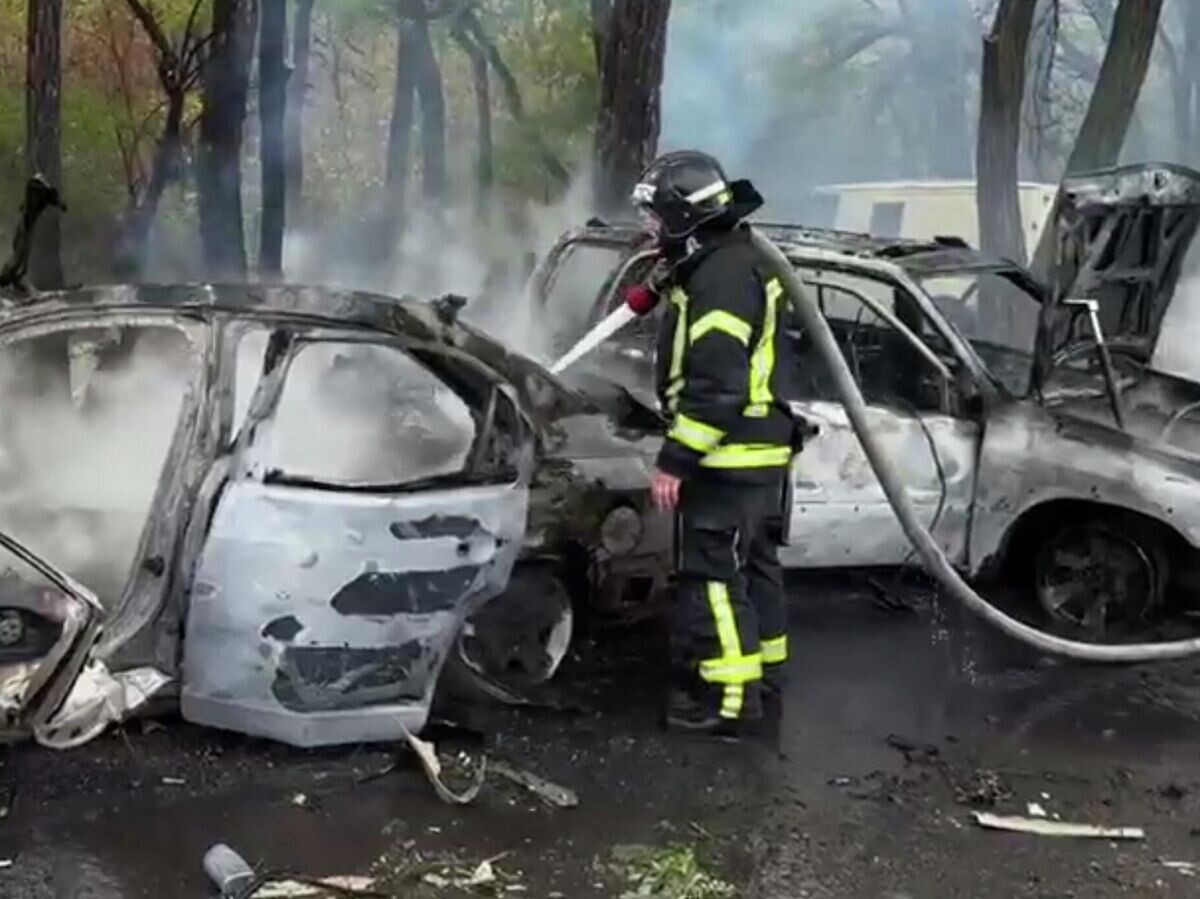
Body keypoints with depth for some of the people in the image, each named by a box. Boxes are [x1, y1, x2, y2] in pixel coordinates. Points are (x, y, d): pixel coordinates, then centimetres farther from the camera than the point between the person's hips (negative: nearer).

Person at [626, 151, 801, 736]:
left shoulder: (721, 277, -19)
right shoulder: (736, 263, 15)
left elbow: (717, 387, -25)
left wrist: (675, 459, -23)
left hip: (729, 456, -11)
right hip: (758, 449, 11)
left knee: (713, 575, -6)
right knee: (750, 566, 17)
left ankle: (729, 699, -1)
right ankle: (763, 679, 28)